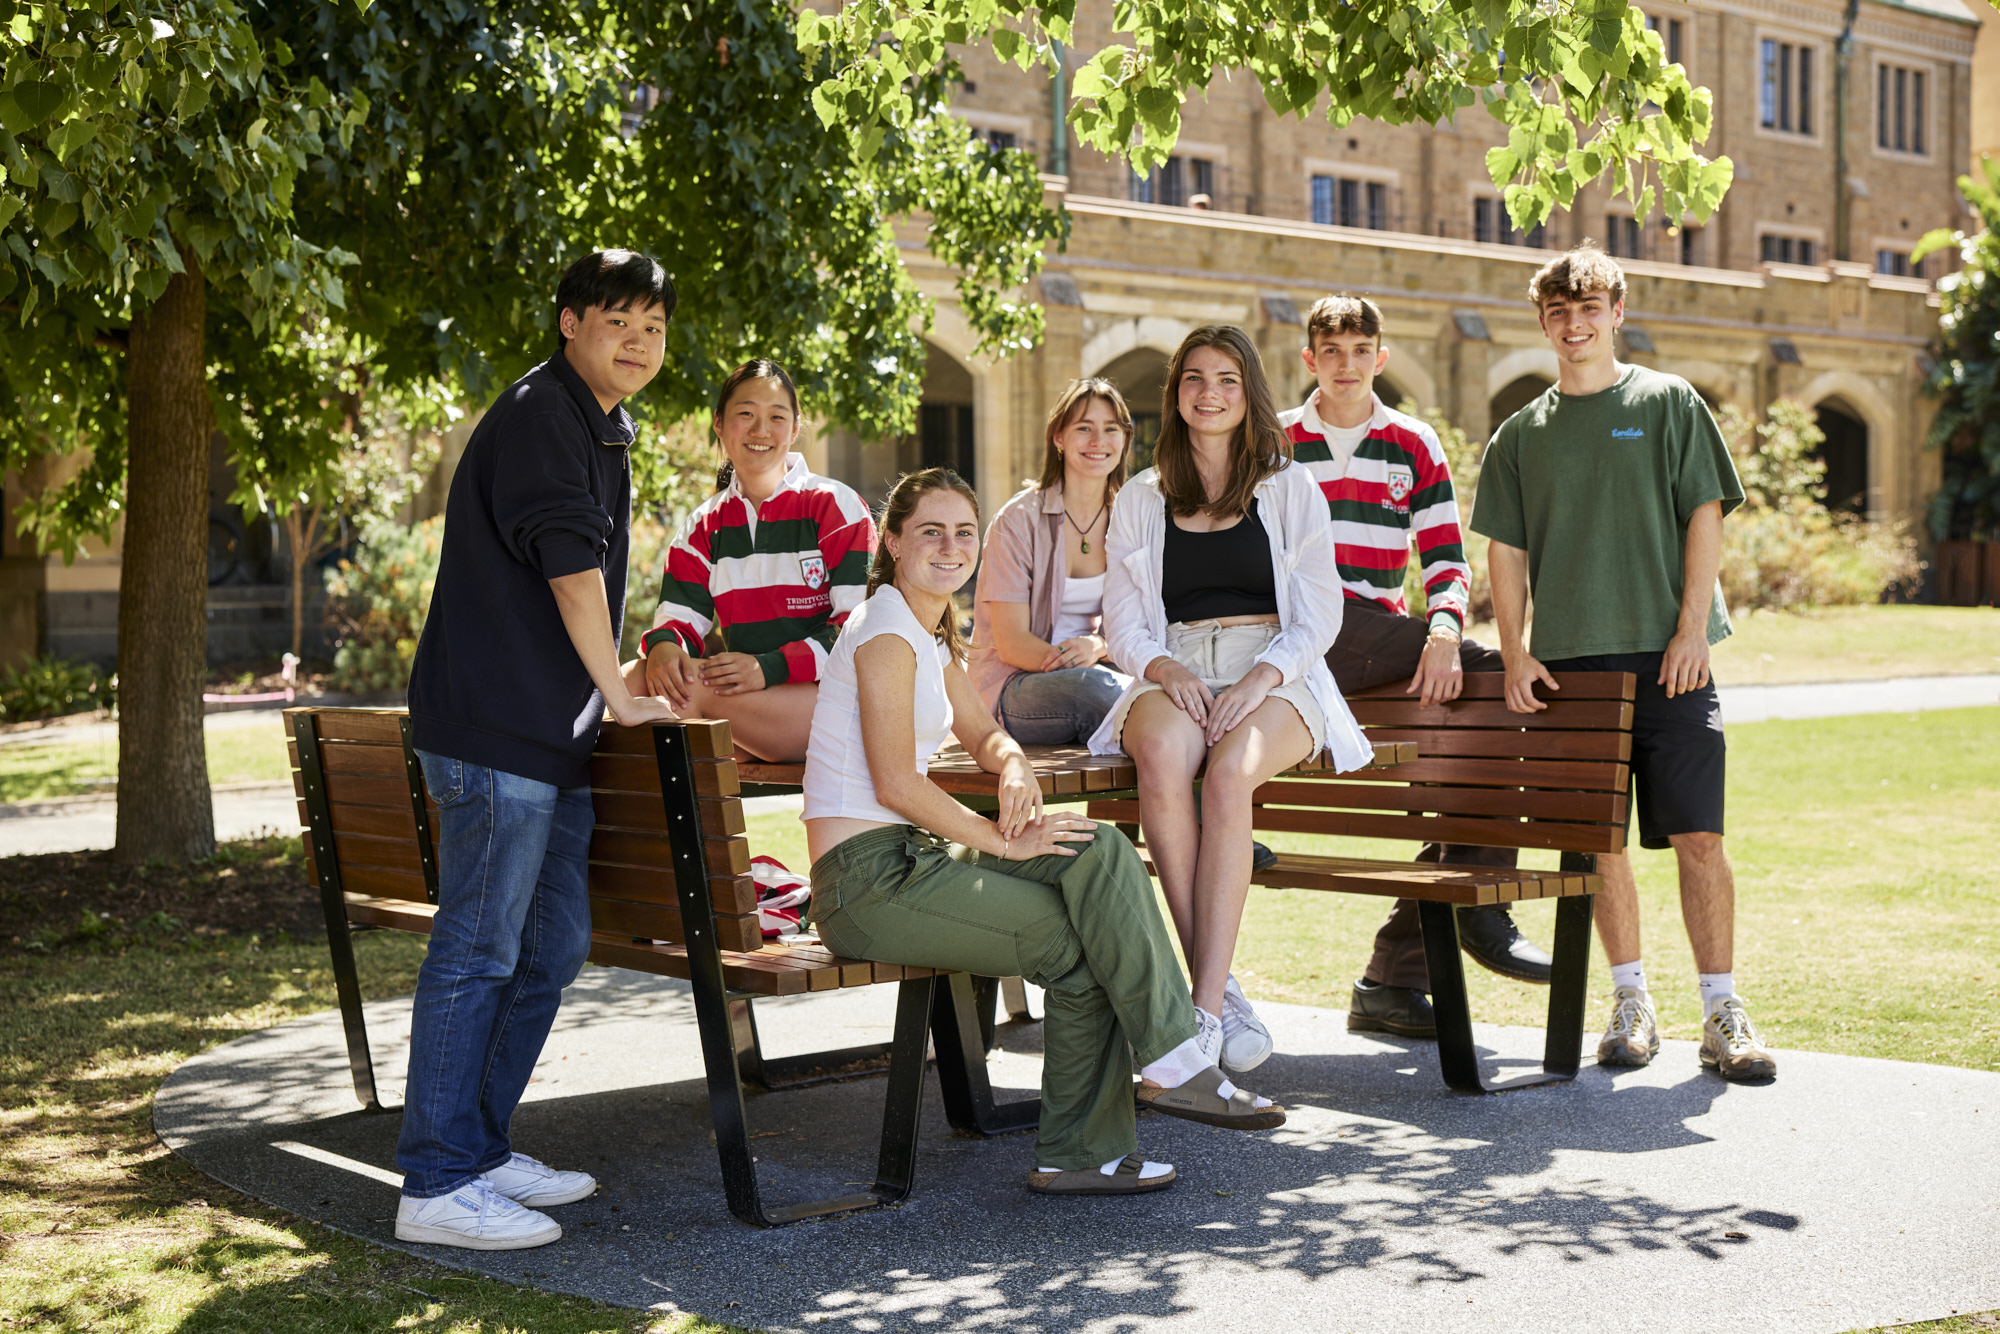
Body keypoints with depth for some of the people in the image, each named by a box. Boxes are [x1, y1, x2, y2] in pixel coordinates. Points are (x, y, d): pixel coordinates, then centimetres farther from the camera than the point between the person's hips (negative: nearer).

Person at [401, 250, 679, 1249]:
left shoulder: (601, 430, 21)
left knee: (552, 947, 13)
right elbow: (572, 566, -16)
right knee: (478, 949, -8)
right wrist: (619, 696, -10)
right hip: (496, 729, -10)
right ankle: (436, 1185, -4)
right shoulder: (541, 415, -10)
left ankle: (479, 1150, 22)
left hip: (551, 734, 10)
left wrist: (602, 700, 28)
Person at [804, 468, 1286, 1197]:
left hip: (911, 860, 9)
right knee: (1077, 945, -17)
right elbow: (896, 784, -19)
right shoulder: (886, 631, -13)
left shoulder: (932, 635, 17)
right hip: (869, 882, -9)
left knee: (1100, 854, -5)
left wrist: (1014, 768, -1)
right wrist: (1006, 841, -13)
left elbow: (982, 732, 24)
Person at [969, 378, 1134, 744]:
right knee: (1091, 684, -39)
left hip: (1096, 670, 4)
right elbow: (1011, 644, -11)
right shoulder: (1019, 519, -6)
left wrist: (1096, 647, -19)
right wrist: (1064, 658, -32)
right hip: (1012, 687, -4)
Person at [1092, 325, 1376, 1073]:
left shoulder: (1290, 489, 13)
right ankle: (1220, 991, -33)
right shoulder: (1139, 500, 18)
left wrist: (1262, 677, -13)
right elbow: (1123, 622, 12)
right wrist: (1165, 670, -10)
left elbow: (1320, 614, 6)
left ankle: (1205, 1006, -37)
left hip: (1277, 676, -1)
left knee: (1229, 773, -37)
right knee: (1162, 758, -37)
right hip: (1175, 674, 1)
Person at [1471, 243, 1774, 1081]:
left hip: (1667, 656, -2)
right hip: (1571, 658, 2)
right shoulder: (1521, 435, 13)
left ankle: (1722, 1013, 0)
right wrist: (1514, 653, 1)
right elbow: (1507, 553, 12)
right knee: (1599, 839, 3)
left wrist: (1692, 630, -7)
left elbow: (1706, 515, 2)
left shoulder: (1669, 402, 7)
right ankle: (1632, 1003, 14)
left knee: (1698, 835, -6)